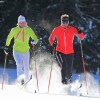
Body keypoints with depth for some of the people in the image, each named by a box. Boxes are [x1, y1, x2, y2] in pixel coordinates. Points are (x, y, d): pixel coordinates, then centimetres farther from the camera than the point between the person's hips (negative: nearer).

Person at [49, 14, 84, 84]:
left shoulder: (72, 29, -3)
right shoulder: (57, 30, -4)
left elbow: (82, 37, 0)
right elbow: (51, 39, 7)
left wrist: (80, 33, -22)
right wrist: (53, 43, -14)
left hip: (70, 53, 2)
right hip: (60, 52, -2)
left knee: (69, 69, 8)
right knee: (64, 66, -23)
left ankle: (69, 79, 36)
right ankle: (64, 80, -12)